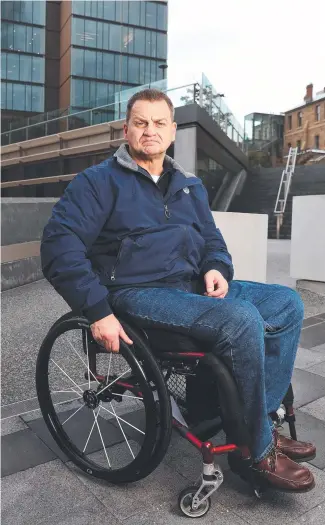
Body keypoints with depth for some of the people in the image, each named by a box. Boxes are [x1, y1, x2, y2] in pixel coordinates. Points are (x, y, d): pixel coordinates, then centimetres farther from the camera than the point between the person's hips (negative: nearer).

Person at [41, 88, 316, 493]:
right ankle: (259, 450, -7)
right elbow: (58, 245, -11)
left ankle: (255, 419, 1)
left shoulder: (190, 186, 20)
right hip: (138, 293, -7)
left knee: (287, 303, -3)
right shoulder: (99, 181, 0)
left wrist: (217, 268, -2)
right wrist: (98, 311, -20)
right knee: (242, 320, -28)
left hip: (194, 287, 8)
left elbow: (211, 238, 23)